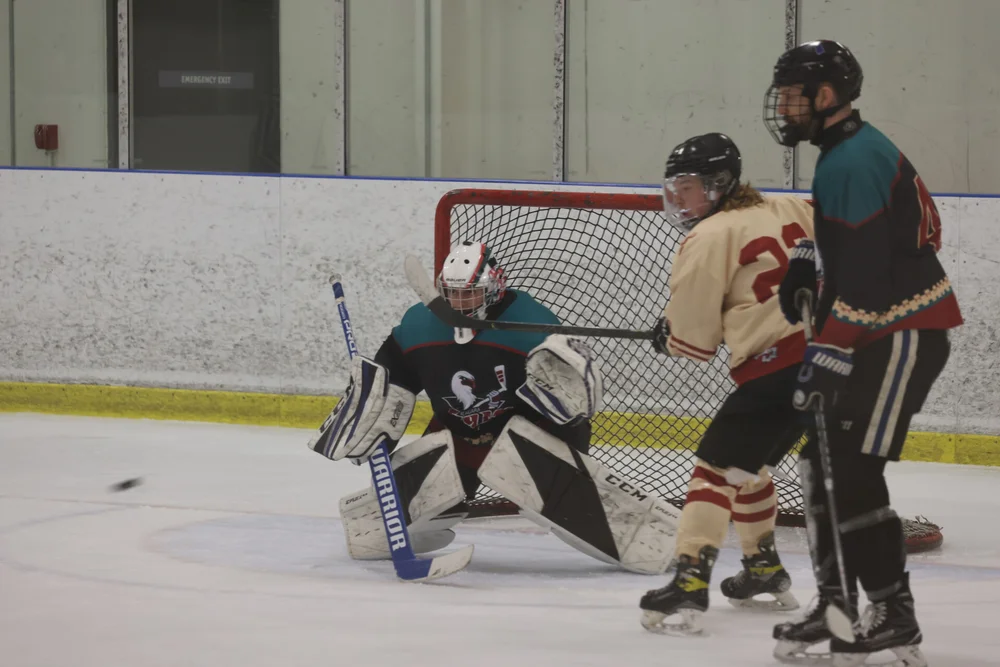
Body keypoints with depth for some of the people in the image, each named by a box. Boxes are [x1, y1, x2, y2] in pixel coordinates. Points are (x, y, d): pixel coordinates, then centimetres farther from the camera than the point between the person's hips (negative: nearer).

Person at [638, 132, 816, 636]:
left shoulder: (710, 237, -6)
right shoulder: (790, 212, 14)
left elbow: (692, 337, -3)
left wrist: (669, 337, 18)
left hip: (777, 365, -9)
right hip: (825, 350, 9)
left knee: (717, 466, -7)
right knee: (748, 463, 24)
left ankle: (690, 584, -18)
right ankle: (765, 571, 34)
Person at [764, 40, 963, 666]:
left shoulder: (852, 163, -20)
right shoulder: (855, 148, 14)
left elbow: (859, 277, -26)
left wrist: (828, 358, -26)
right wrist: (808, 262, 14)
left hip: (905, 333, -11)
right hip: (887, 328, 11)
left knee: (851, 468, -12)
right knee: (822, 458, 11)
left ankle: (893, 614, -9)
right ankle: (837, 602, 17)